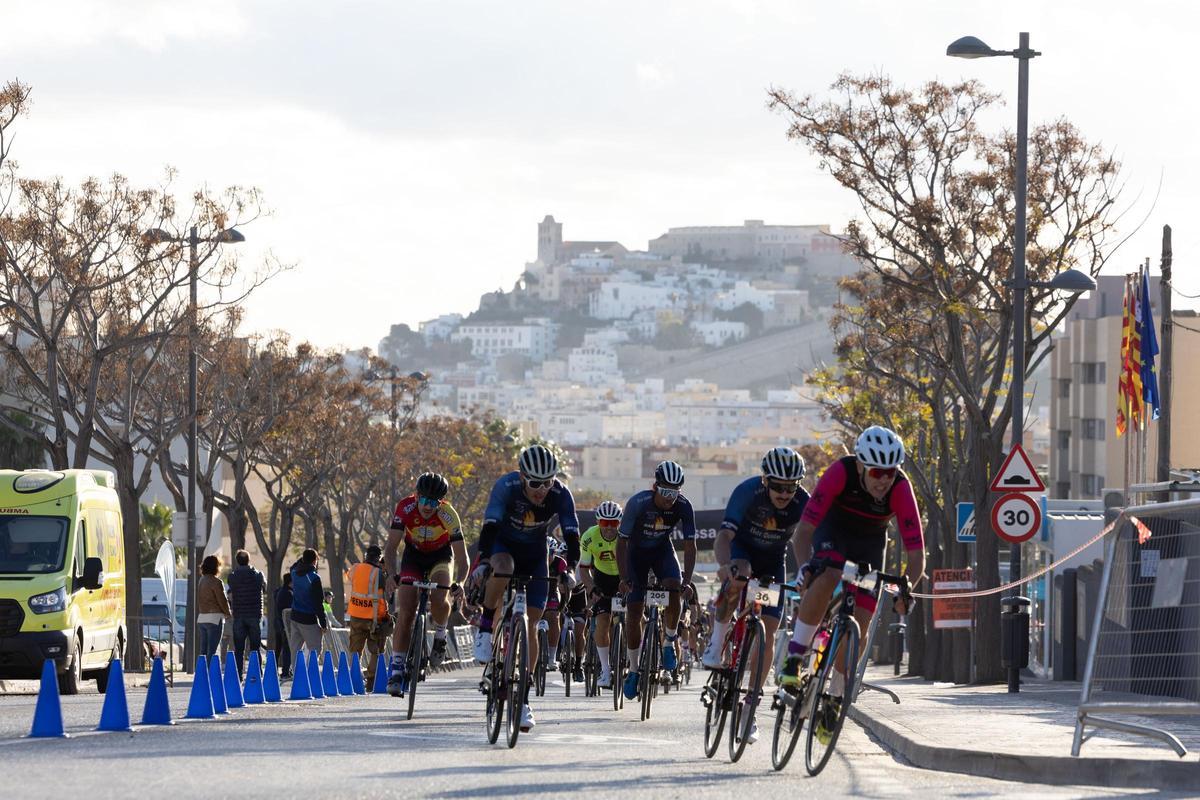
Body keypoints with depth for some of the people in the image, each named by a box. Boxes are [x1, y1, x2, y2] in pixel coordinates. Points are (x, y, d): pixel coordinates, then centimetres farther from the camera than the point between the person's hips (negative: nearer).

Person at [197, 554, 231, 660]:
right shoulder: (215, 582, -12)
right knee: (211, 651, -9)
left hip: (201, 618, 7)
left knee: (204, 650, 8)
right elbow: (222, 600, -8)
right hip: (214, 618, -7)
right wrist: (228, 613, 9)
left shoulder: (201, 581, 12)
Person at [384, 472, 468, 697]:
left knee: (438, 599, -29)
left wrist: (458, 582, -46)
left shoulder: (448, 515, -30)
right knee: (405, 614, -12)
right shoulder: (405, 508, -28)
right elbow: (391, 547, -28)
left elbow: (461, 556, -28)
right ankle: (397, 668, -9)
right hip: (413, 556, 1)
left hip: (440, 556, -1)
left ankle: (440, 635, 1)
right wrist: (392, 575, -45)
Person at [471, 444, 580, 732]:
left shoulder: (560, 495, -23)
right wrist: (483, 561, -51)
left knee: (530, 626, -7)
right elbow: (490, 526, -36)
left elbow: (571, 534, -27)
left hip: (535, 554, 2)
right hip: (503, 545, -2)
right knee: (503, 568, -40)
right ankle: (486, 626, -17)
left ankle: (523, 698, 0)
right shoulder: (506, 487, -28)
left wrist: (570, 569, -43)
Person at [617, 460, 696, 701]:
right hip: (636, 552, -1)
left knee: (674, 590, -27)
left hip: (662, 550, 1)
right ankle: (633, 670, 6)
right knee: (633, 611, -7)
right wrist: (624, 579, -32)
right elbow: (622, 542, -24)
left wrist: (686, 580, -33)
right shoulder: (638, 503, -30)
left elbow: (689, 546, -21)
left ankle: (669, 643, -4)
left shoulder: (683, 507, -24)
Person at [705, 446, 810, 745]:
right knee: (736, 581, -39)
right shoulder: (747, 492, -30)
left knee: (766, 635, -8)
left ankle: (749, 709, 0)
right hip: (742, 550, -2)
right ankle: (718, 639, -15)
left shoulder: (803, 504, -25)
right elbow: (724, 536, -39)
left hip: (773, 563, 2)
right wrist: (727, 565, -58)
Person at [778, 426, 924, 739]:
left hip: (870, 543, 2)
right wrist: (806, 566, -49)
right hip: (832, 532, -2)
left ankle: (834, 699, 11)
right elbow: (803, 530, -32)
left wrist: (906, 588, -46)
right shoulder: (840, 473, -34)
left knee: (858, 625, -7)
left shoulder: (900, 490, -31)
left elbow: (916, 554, -29)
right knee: (827, 578, -35)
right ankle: (794, 657, -23)